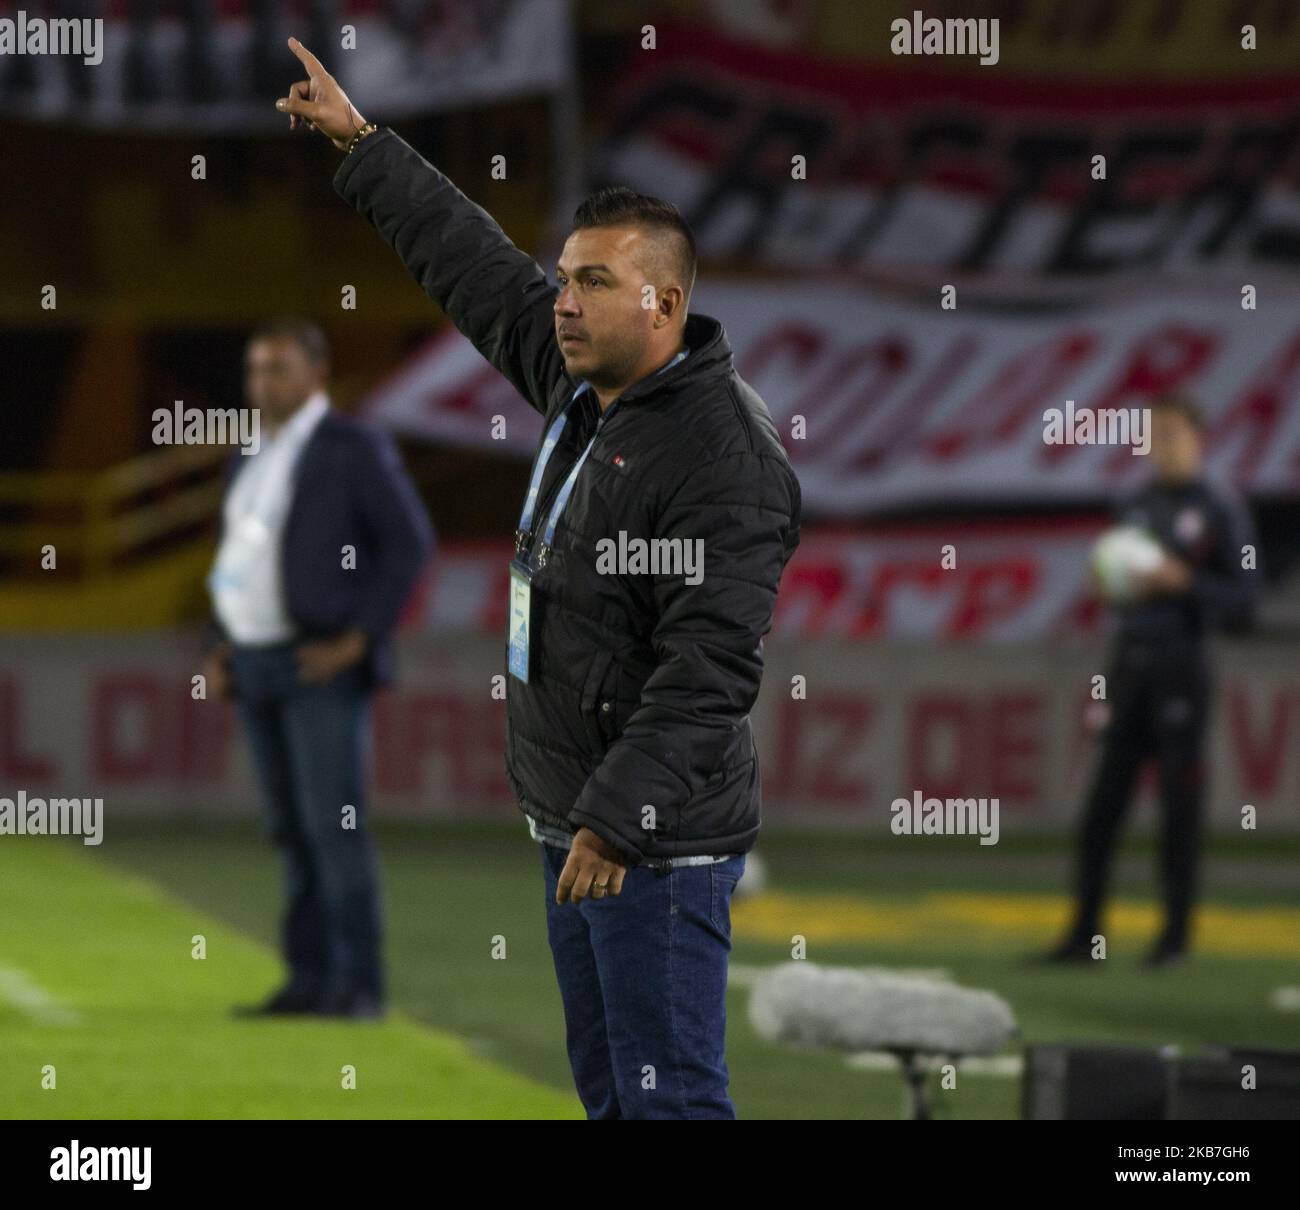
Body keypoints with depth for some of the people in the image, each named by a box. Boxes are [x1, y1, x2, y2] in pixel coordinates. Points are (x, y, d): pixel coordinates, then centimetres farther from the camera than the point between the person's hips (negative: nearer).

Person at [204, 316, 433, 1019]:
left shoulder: (356, 448, -9)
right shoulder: (251, 462, 15)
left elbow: (409, 543, -14)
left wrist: (357, 641, -19)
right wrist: (223, 653, 9)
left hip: (326, 664, -8)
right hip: (262, 666, 8)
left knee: (335, 826, -11)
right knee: (294, 829, 7)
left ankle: (360, 986, -8)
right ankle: (311, 982, 9)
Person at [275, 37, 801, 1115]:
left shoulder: (725, 456, -20)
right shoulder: (581, 382, 8)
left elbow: (708, 665, -26)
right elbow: (473, 263, 23)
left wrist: (617, 817, -29)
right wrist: (359, 144, 27)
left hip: (659, 843, -10)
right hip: (576, 821, 10)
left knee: (669, 1099, -11)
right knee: (610, 1092, 15)